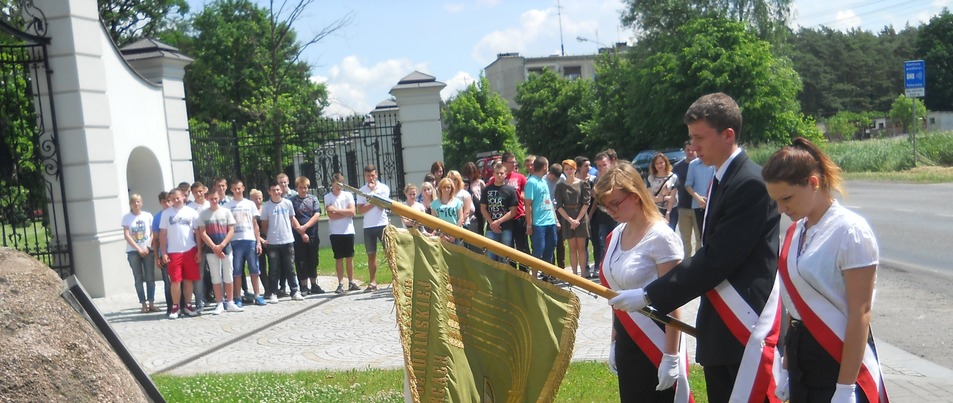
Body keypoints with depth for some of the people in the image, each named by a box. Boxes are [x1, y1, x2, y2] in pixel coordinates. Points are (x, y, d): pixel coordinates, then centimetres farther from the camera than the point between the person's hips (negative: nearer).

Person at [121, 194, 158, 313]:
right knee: (138, 279, 2)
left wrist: (148, 247, -10)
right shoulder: (126, 217, 2)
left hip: (148, 251, 1)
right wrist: (139, 249, -9)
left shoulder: (148, 216, 4)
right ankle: (143, 304, 4)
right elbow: (126, 235, -3)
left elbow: (152, 233, 4)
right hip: (133, 251, 0)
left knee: (150, 278, -2)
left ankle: (151, 303, 2)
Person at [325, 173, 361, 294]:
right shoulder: (328, 197, -1)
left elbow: (352, 212, -7)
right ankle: (340, 284, 7)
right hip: (335, 232, -2)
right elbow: (331, 216, -10)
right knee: (339, 258, 2)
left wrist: (337, 210, -11)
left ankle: (351, 283, 15)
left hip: (348, 231, 2)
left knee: (349, 258, 7)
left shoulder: (348, 195, 4)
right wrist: (346, 213, -7)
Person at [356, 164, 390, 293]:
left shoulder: (384, 188, 2)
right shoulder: (361, 190, 7)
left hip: (382, 224, -2)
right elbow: (360, 210, -2)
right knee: (371, 254, 6)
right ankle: (373, 282, 12)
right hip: (368, 226, 2)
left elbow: (382, 206, -11)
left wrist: (373, 190, -8)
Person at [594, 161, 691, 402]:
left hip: (654, 342, -7)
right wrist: (614, 342, 16)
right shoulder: (616, 235, 5)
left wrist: (671, 356, -16)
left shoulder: (660, 237, -16)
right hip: (626, 340, 7)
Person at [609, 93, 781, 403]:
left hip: (745, 323, -9)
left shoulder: (751, 184, -17)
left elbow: (717, 259, -21)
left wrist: (649, 296, -19)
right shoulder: (720, 180, 12)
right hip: (719, 328, 9)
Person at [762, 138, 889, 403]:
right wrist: (788, 367, 13)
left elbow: (860, 313, -16)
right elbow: (797, 302, 9)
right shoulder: (796, 230, 5)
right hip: (801, 357, 6)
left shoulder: (850, 231, -14)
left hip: (839, 359, -6)